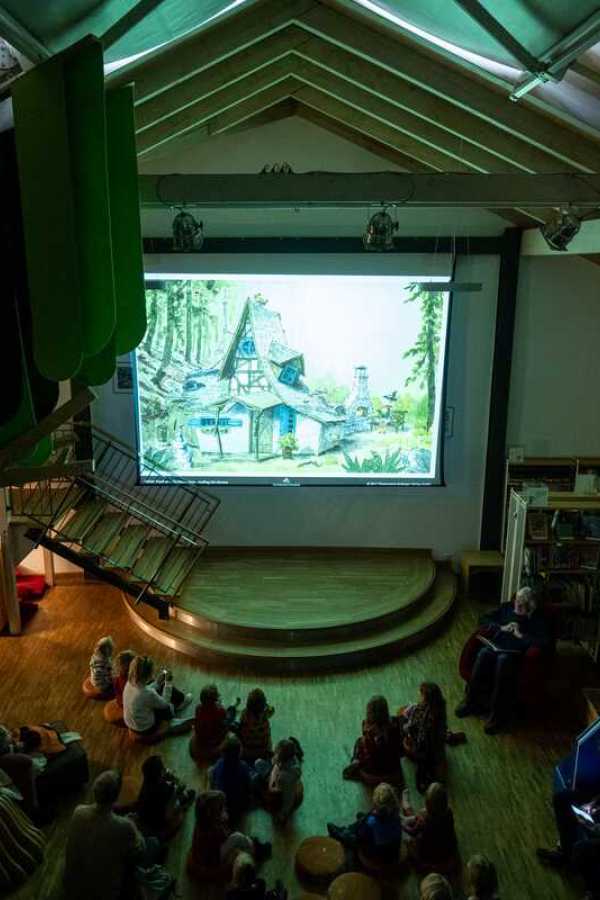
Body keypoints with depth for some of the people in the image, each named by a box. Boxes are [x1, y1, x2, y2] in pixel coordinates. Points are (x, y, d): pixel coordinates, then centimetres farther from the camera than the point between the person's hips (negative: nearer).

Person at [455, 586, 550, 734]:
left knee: (503, 660, -38)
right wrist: (502, 628, -1)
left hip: (515, 651, -4)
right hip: (496, 645, 4)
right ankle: (472, 701, -22)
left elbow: (544, 642, -9)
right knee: (483, 653, -32)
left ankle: (498, 715, -33)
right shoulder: (506, 608, 18)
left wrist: (521, 635, -11)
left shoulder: (536, 619, 6)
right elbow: (485, 619, 15)